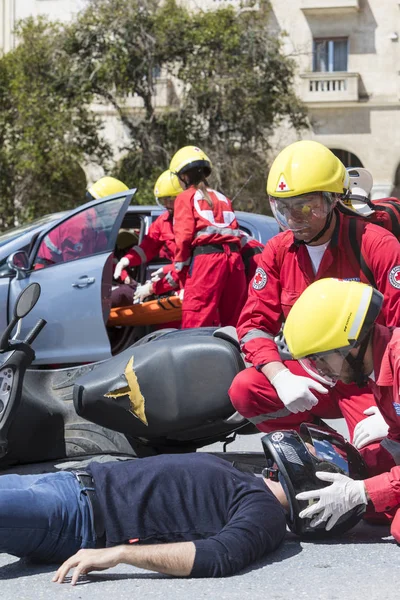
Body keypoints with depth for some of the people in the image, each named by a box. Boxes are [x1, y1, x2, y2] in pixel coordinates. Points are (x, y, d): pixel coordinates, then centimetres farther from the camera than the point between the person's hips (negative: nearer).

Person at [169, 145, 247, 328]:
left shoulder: (185, 198, 9)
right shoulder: (222, 198, 27)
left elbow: (184, 236, -2)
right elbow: (235, 231, 17)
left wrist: (180, 271, 2)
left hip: (206, 257, -6)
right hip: (234, 257, 6)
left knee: (195, 324, -11)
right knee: (232, 323, 12)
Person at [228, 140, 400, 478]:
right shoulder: (278, 250, 1)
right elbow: (255, 322, -1)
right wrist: (281, 377, -21)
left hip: (369, 379, -4)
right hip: (313, 375, 5)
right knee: (245, 389, -20)